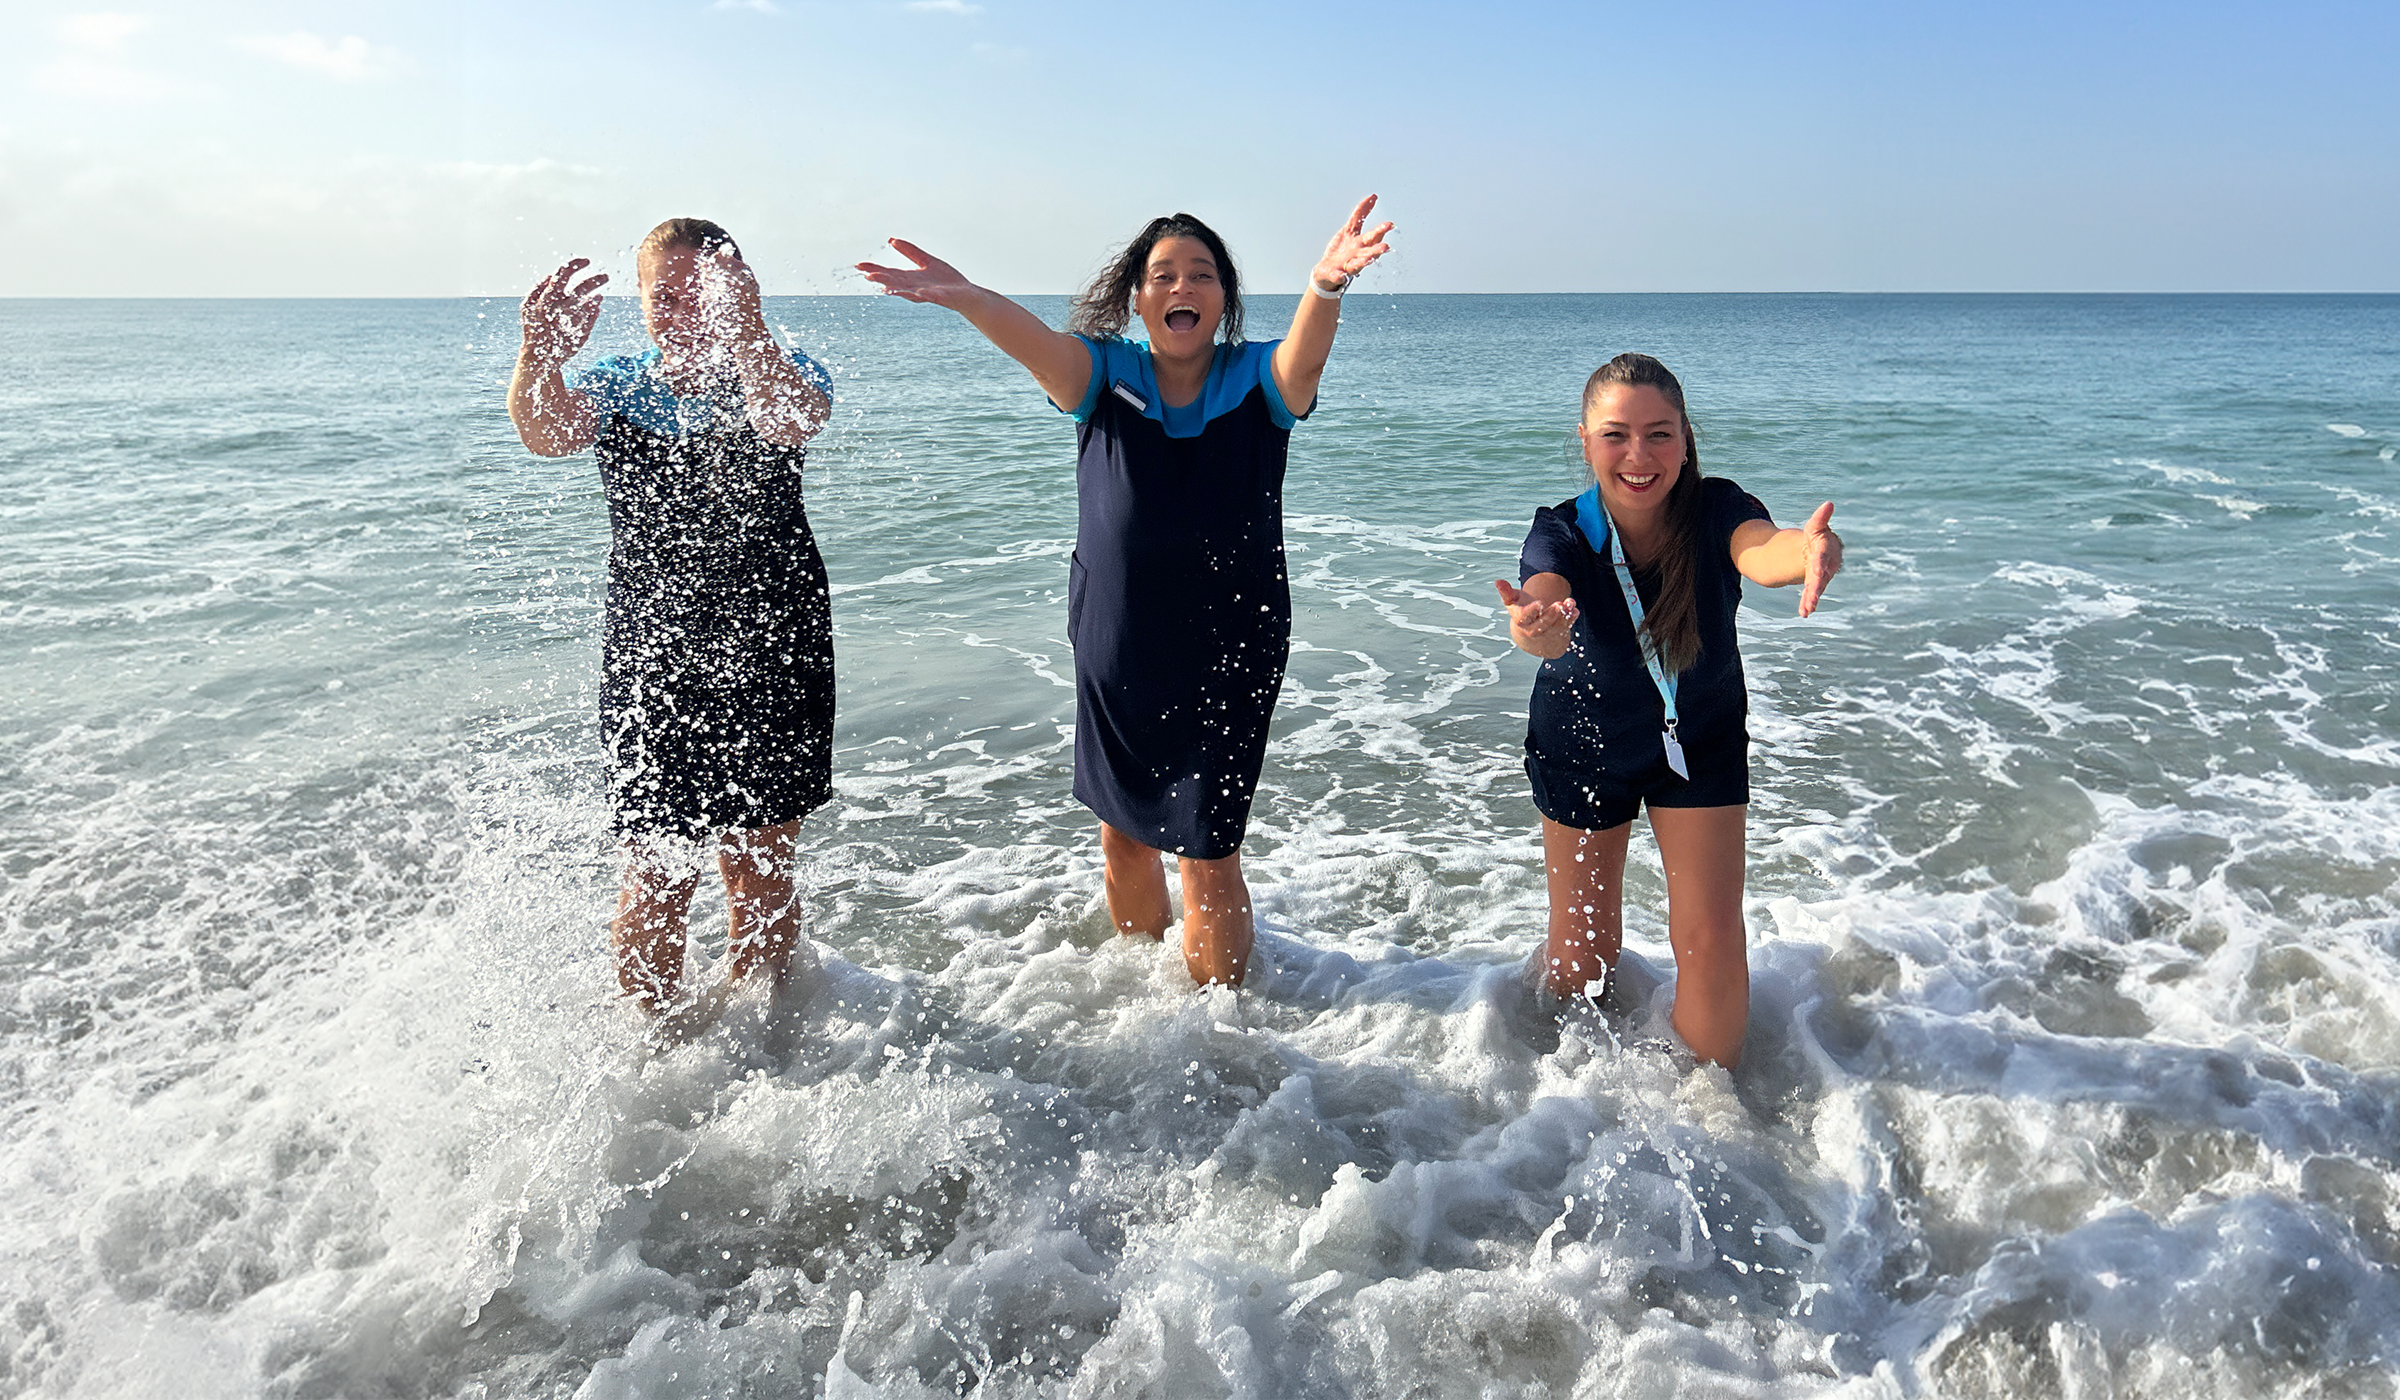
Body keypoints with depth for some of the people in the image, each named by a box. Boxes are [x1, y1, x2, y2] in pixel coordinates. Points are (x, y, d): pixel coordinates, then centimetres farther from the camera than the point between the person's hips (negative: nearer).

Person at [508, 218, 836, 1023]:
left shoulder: (785, 377, -2)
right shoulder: (615, 387, 4)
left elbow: (791, 420, -28)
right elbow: (547, 432, -19)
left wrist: (746, 334, -49)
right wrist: (542, 358, -42)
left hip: (771, 662, -1)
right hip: (649, 665, 1)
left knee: (760, 873, 9)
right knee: (656, 876, 2)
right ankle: (655, 1036, 26)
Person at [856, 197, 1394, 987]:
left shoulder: (1256, 380, -7)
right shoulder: (1105, 375, -3)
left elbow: (1305, 356, -29)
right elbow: (1036, 344, -23)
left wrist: (1325, 287, -52)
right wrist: (964, 298, -45)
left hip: (1228, 660, -3)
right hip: (1115, 653, 3)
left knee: (1207, 856, 2)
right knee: (1122, 838, 18)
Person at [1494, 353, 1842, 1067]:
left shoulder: (1715, 510, -27)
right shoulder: (1561, 534, -28)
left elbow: (1760, 551, -50)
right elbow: (1547, 598, -50)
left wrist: (1808, 552, -75)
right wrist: (1536, 624, -76)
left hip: (1702, 740, 1)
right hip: (1583, 744, 0)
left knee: (1711, 940, -4)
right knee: (1583, 946, 8)